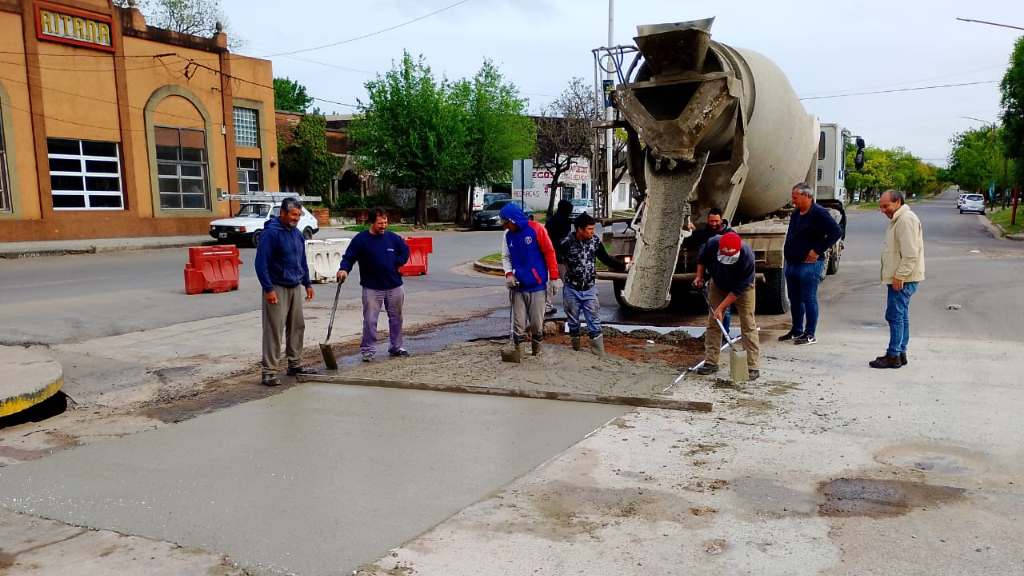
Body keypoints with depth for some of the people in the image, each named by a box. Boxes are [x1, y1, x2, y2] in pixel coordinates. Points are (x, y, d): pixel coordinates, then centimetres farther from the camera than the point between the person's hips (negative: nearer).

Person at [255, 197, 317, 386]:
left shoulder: (297, 233, 10)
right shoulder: (271, 233, -14)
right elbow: (261, 263, -17)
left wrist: (307, 283, 18)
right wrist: (268, 289, -20)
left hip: (295, 287, 8)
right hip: (277, 289, -8)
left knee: (297, 327, 13)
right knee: (274, 331, -6)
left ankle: (295, 365, 24)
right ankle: (269, 371, -1)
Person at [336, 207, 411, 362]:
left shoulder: (393, 237, 2)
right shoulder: (360, 239, -8)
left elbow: (405, 250, 15)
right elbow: (349, 257, -9)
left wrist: (398, 262, 1)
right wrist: (344, 269, -27)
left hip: (394, 287, 4)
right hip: (371, 288, -3)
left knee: (396, 318, 13)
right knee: (370, 320, -2)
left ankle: (396, 347, 26)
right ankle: (368, 350, 8)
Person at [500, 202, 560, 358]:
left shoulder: (536, 229, -10)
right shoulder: (507, 235, 3)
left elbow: (549, 253, -7)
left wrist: (554, 277, -9)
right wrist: (508, 274, -6)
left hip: (537, 285, -3)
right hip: (518, 286, 3)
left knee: (537, 323, 5)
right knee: (519, 323, 2)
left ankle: (536, 353, 23)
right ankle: (519, 355, 9)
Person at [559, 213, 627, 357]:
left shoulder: (595, 242, -5)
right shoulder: (567, 242, -16)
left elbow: (606, 259, 3)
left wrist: (623, 267, -7)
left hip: (589, 290, 2)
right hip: (571, 290, -2)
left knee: (595, 325, 0)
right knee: (573, 324, 12)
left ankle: (600, 357, 3)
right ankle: (576, 353, 28)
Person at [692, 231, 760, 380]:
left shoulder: (747, 256, -38)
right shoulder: (712, 244, -30)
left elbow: (740, 288, -29)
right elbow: (702, 258, -2)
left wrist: (721, 307, -28)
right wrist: (699, 277, -6)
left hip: (742, 288, -3)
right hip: (718, 285, 3)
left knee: (748, 325, -9)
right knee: (713, 323, 1)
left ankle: (753, 367, -7)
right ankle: (711, 362, 8)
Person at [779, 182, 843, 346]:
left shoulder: (819, 213, -13)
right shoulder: (796, 213, 13)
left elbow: (836, 232, -20)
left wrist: (818, 250, -18)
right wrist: (788, 252, 13)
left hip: (809, 264, -9)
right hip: (792, 263, 9)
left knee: (809, 299, -3)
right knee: (794, 299, 15)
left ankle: (810, 335, 4)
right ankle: (796, 331, 26)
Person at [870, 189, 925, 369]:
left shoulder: (906, 220, -16)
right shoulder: (898, 219, 18)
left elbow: (910, 253, -23)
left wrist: (899, 276, -22)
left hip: (903, 279, -11)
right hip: (900, 278, 11)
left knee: (895, 316, -8)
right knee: (901, 316, 14)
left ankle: (893, 356, -5)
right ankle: (900, 353, 21)